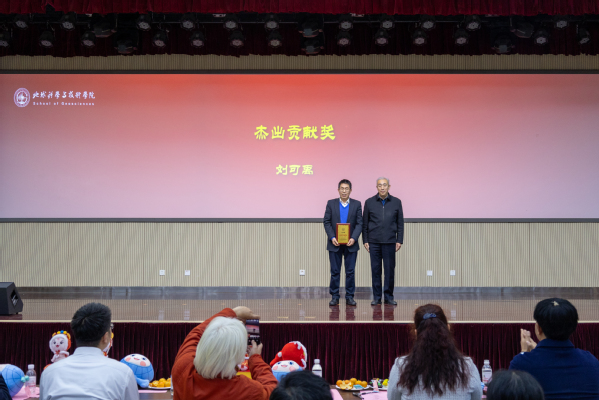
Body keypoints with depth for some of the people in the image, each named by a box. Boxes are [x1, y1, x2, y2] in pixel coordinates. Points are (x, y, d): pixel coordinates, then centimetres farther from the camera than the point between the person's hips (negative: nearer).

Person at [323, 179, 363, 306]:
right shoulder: (331, 203, 5)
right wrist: (332, 237, -11)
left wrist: (353, 238, -13)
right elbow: (326, 222, 1)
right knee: (335, 272, 3)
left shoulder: (357, 204, 4)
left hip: (350, 243, 0)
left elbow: (359, 223, 1)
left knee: (350, 271, 3)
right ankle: (334, 297, 10)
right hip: (335, 243, 0)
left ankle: (349, 297, 11)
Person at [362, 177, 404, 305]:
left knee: (390, 269, 2)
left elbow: (400, 223, 6)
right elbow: (365, 223, 6)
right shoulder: (369, 202, 4)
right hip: (374, 241, 0)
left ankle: (389, 297, 12)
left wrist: (399, 240, 1)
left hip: (390, 241, 0)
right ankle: (376, 297, 11)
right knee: (375, 269, 4)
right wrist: (365, 240, 1)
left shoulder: (396, 202, 5)